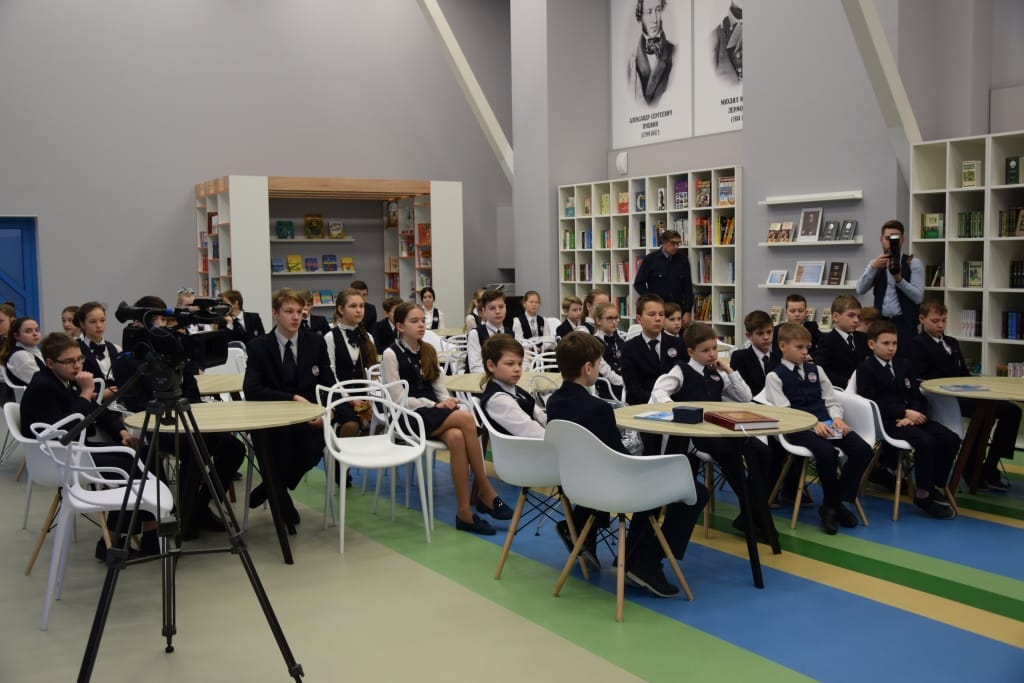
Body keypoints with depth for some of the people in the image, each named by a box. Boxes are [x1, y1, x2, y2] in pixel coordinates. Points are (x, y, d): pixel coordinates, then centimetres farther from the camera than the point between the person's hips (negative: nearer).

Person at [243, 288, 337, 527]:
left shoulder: (316, 342, 5)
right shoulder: (259, 346, -2)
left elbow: (328, 383, 4)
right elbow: (251, 389, -14)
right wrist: (294, 398, -24)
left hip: (307, 417, 2)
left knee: (315, 446, -29)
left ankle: (268, 490, 1)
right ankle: (283, 508, -5)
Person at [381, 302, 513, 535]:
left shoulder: (429, 351, 16)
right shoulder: (391, 354, -3)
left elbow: (440, 389, 14)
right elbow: (399, 399, -9)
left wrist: (447, 401, -9)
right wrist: (434, 405, -16)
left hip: (434, 413, 5)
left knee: (457, 438, -33)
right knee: (465, 419, -32)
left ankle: (465, 511, -30)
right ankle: (486, 492, -23)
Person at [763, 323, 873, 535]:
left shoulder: (816, 370, 22)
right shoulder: (775, 376, 4)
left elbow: (831, 400, 18)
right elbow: (783, 411, -7)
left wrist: (837, 418, -4)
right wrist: (813, 424, -20)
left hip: (826, 423, 6)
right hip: (799, 428, -6)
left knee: (862, 450, -18)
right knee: (827, 453, -35)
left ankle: (837, 502, -1)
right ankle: (831, 504, -8)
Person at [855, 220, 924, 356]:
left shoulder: (913, 263, 2)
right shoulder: (875, 264, 13)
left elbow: (918, 297, -7)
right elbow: (860, 289, -4)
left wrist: (899, 279, -20)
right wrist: (873, 267, -18)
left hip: (904, 324, -3)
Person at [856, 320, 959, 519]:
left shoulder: (903, 364, 21)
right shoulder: (866, 369, 0)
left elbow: (917, 396, 14)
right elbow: (871, 403, -12)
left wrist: (912, 415, -9)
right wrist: (905, 412, -18)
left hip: (910, 418, 7)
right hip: (886, 422, -7)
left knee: (951, 439, -13)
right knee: (926, 441, -30)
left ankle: (936, 487, 1)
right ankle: (923, 495, -15)